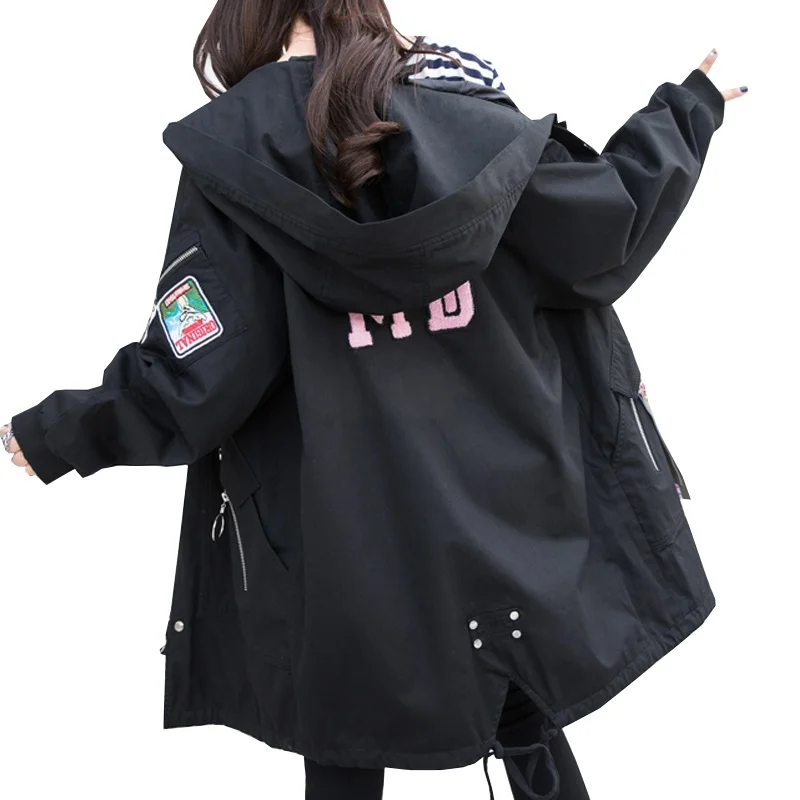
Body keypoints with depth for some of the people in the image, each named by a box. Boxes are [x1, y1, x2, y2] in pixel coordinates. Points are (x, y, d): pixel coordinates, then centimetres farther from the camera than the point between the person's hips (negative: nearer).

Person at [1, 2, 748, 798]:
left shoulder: (233, 148, -8)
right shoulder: (466, 113, -2)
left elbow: (196, 374, -12)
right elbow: (607, 229, 6)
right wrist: (689, 109, 23)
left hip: (348, 549, -2)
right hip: (501, 508, 3)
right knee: (531, 732, 23)